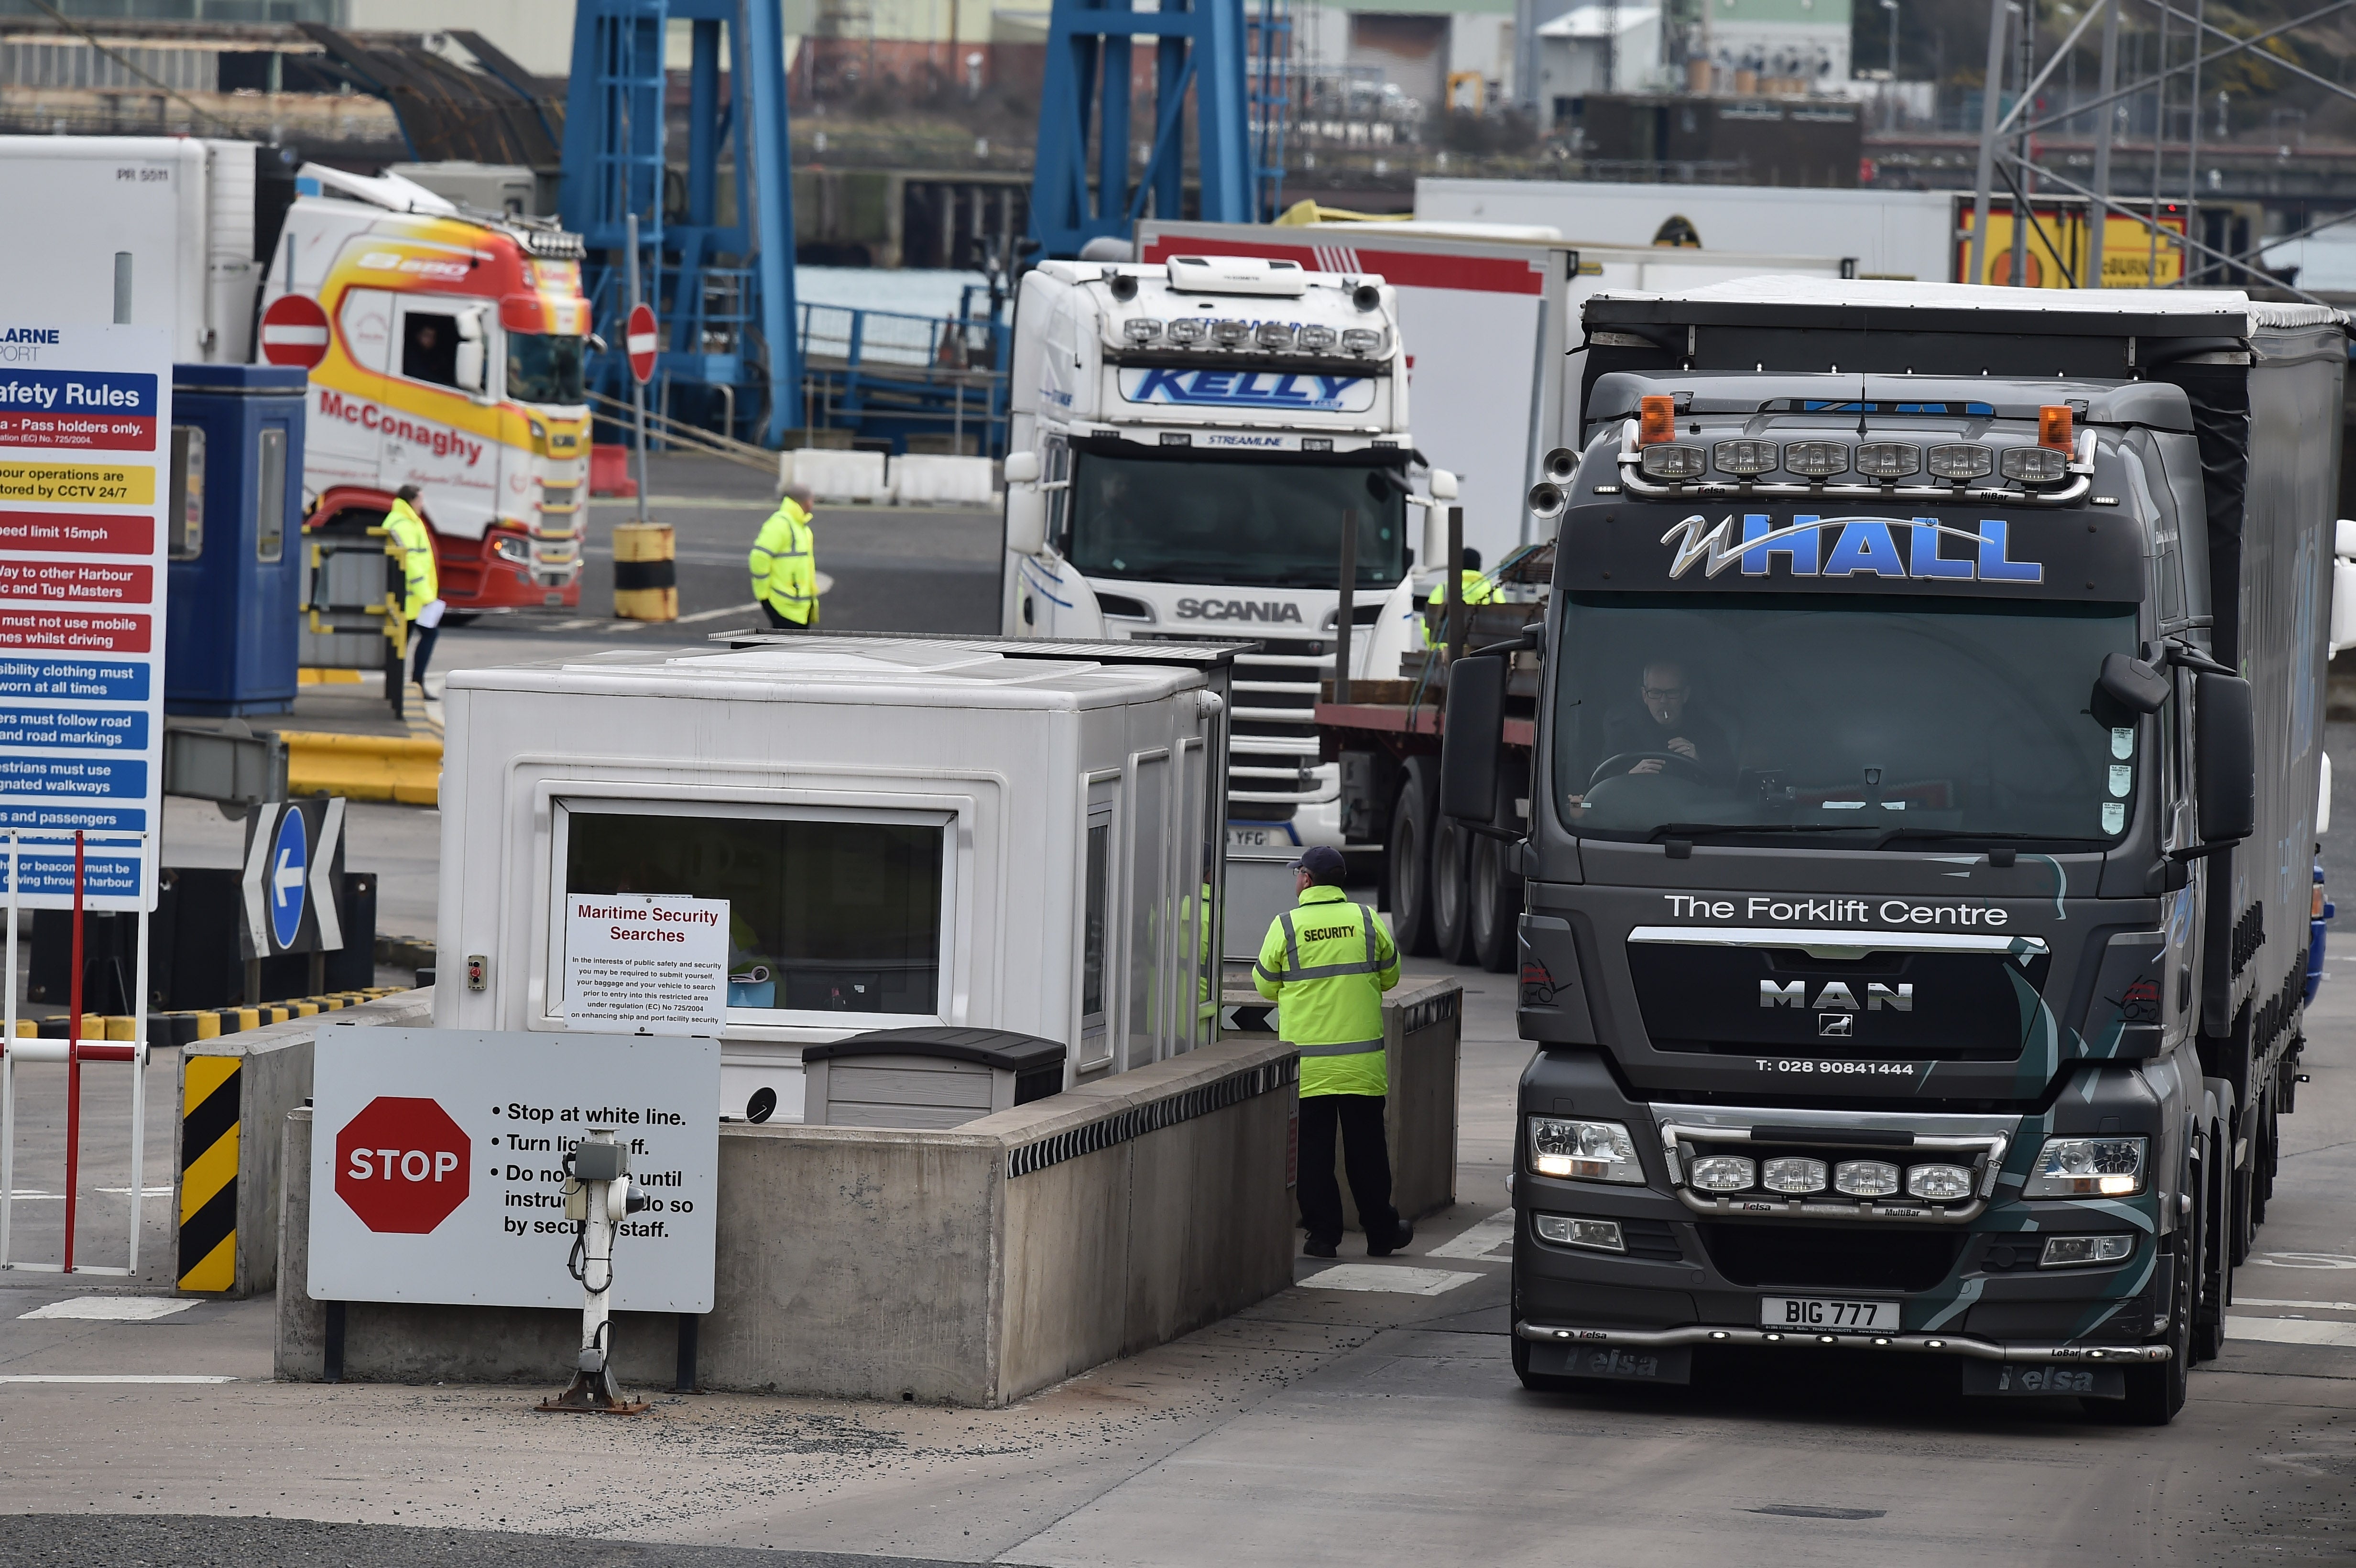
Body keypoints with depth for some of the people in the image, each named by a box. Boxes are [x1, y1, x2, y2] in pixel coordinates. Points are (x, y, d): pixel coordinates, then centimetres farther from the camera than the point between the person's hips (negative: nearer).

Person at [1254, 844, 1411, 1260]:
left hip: (1306, 1063, -2)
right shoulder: (1367, 921, -1)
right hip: (1361, 1061, 2)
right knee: (1366, 1148, 10)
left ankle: (1323, 1233, 4)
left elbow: (1265, 986, 5)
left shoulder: (1286, 926, -6)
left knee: (1313, 1149, 5)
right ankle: (1380, 1233, 15)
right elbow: (1389, 976, 11)